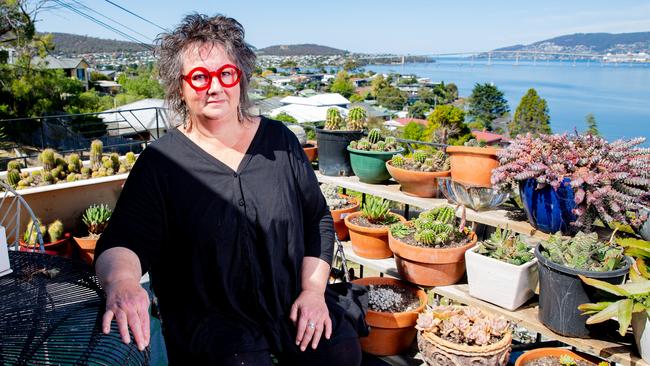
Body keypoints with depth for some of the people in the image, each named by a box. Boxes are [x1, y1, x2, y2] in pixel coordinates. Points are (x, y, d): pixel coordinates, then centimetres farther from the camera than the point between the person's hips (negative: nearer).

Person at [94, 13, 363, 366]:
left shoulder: (279, 140, 2)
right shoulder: (160, 162, -6)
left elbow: (318, 219, 6)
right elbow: (122, 242, -11)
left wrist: (313, 289, -4)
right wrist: (121, 280, -35)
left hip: (289, 299, 3)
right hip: (208, 314, -2)